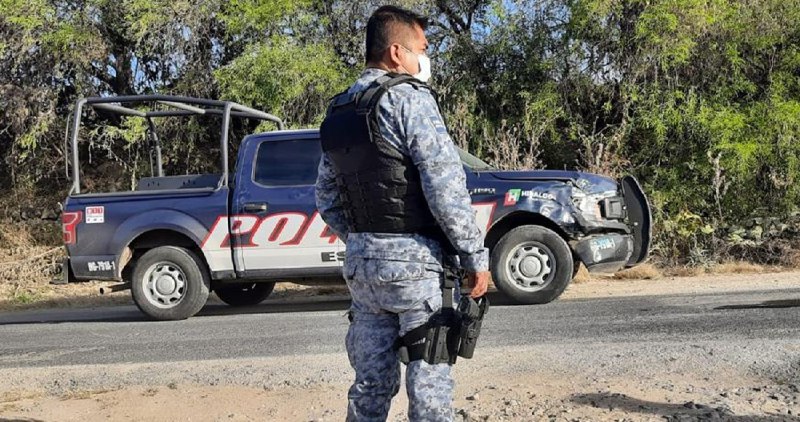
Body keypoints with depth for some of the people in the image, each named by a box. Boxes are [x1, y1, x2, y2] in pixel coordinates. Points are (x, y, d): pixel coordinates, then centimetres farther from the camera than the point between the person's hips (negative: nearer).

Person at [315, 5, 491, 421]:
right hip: (413, 259, -7)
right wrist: (476, 256, -11)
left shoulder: (337, 114, 13)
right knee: (429, 379, 0)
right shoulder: (409, 98, -10)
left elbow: (327, 199, 17)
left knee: (371, 382, 14)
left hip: (361, 261, 8)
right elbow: (446, 185, -17)